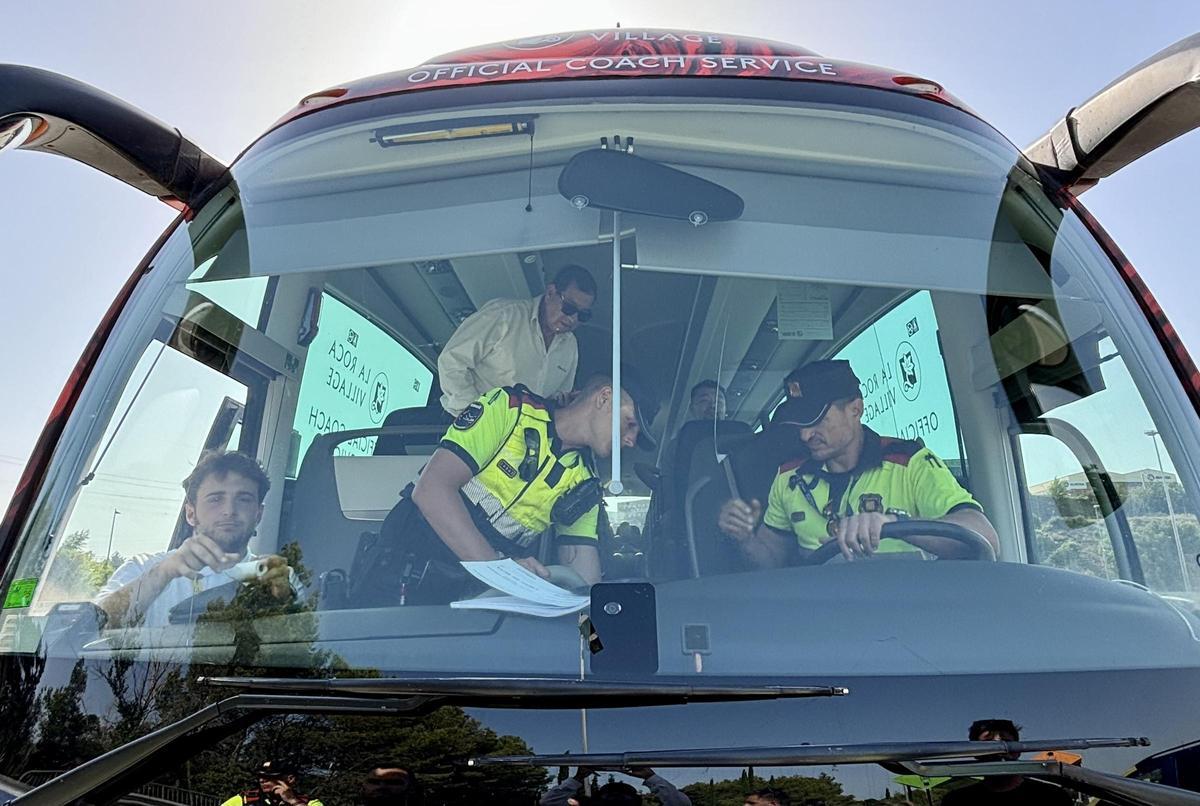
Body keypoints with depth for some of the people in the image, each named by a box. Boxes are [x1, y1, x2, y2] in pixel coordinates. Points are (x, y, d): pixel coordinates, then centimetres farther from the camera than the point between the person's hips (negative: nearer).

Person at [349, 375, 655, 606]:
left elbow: (580, 563, 5)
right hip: (401, 574, -5)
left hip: (471, 595, 6)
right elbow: (431, 488, -18)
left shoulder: (584, 485, 10)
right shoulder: (510, 409, -8)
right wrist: (497, 563, -29)